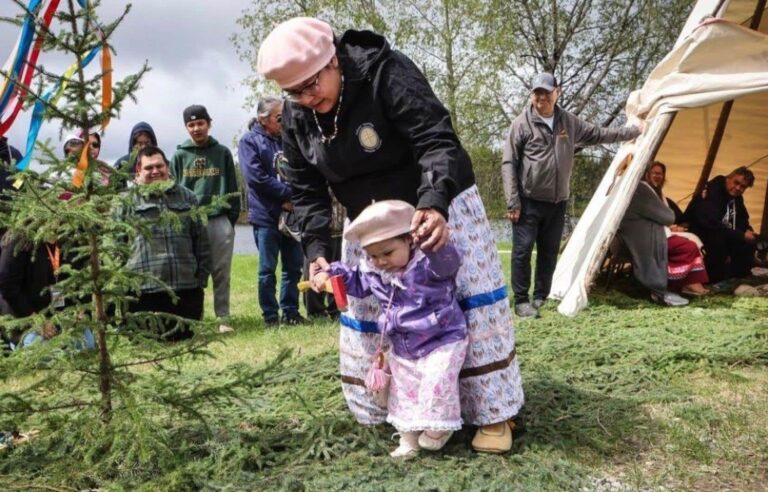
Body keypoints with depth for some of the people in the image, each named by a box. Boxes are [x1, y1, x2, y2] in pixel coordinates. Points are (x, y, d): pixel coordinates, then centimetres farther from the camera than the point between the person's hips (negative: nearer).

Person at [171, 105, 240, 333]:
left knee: (221, 272, 3)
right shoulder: (179, 156, 7)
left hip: (220, 220, 0)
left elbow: (232, 188, 7)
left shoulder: (222, 153, 7)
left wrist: (232, 216, 1)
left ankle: (223, 318, 10)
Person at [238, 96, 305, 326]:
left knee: (293, 267, 9)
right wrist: (288, 193, -13)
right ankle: (270, 315, 11)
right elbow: (256, 177, -15)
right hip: (266, 216, -5)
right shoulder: (250, 141, -4)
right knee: (268, 270, 2)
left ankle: (290, 311, 20)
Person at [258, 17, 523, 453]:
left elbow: (437, 139, -32)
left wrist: (435, 204, -48)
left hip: (437, 206, -5)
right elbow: (308, 191, -2)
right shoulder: (296, 117, -7)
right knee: (367, 314, 7)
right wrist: (316, 249, -15)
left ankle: (494, 412, 7)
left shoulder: (387, 73, -25)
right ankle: (384, 405, 27)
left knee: (469, 303, -6)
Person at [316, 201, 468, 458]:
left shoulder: (430, 263, -25)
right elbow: (358, 283, 14)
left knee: (437, 384, -19)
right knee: (404, 390, 14)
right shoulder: (373, 271, -5)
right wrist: (331, 274, 0)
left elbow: (448, 260, -46)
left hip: (442, 341, -6)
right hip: (402, 349, 6)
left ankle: (438, 427, 8)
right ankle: (408, 438, 31)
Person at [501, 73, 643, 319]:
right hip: (528, 201, -5)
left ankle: (541, 298, 24)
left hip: (557, 202, 5)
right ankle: (521, 301, 6)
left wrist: (634, 131, 26)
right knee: (523, 251, -4)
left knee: (549, 252, 11)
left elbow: (598, 134, 23)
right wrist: (513, 202, -14)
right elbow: (508, 165, -9)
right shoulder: (522, 123, -8)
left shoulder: (569, 122, 8)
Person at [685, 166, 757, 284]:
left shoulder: (737, 197, 5)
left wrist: (747, 231, -12)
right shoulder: (711, 192, -23)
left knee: (750, 240, -4)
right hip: (697, 235, -9)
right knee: (717, 239, -37)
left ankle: (738, 275, 6)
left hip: (722, 236, 9)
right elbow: (712, 224, -35)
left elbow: (742, 222, 13)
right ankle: (714, 278, -20)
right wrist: (741, 235, -29)